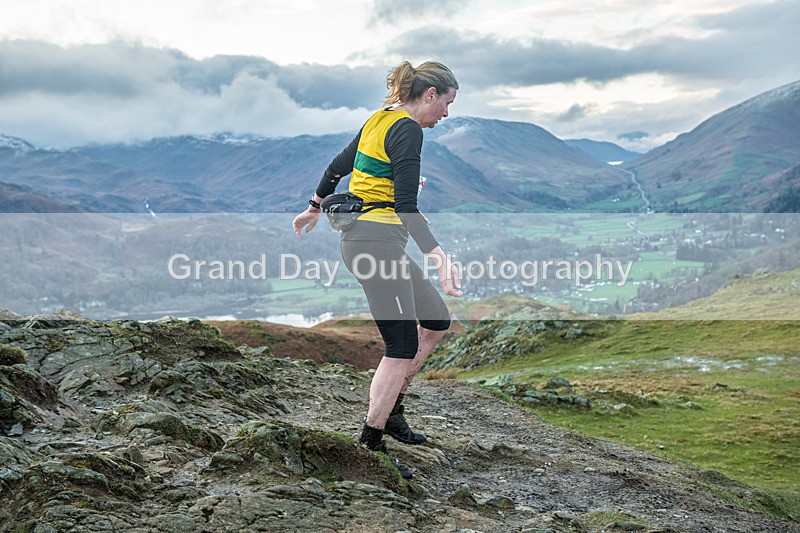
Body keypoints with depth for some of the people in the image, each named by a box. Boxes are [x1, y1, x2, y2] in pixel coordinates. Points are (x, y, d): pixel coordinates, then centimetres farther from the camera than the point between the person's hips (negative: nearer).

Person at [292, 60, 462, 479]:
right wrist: (438, 256, -30)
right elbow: (406, 206, -22)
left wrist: (314, 208, 37)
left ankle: (390, 409, 23)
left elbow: (338, 166, 24)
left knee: (436, 320, 15)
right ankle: (370, 443, 3)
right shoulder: (408, 130, -13)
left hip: (360, 237, 10)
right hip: (378, 240, -10)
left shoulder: (379, 119, 15)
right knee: (402, 347, -5)